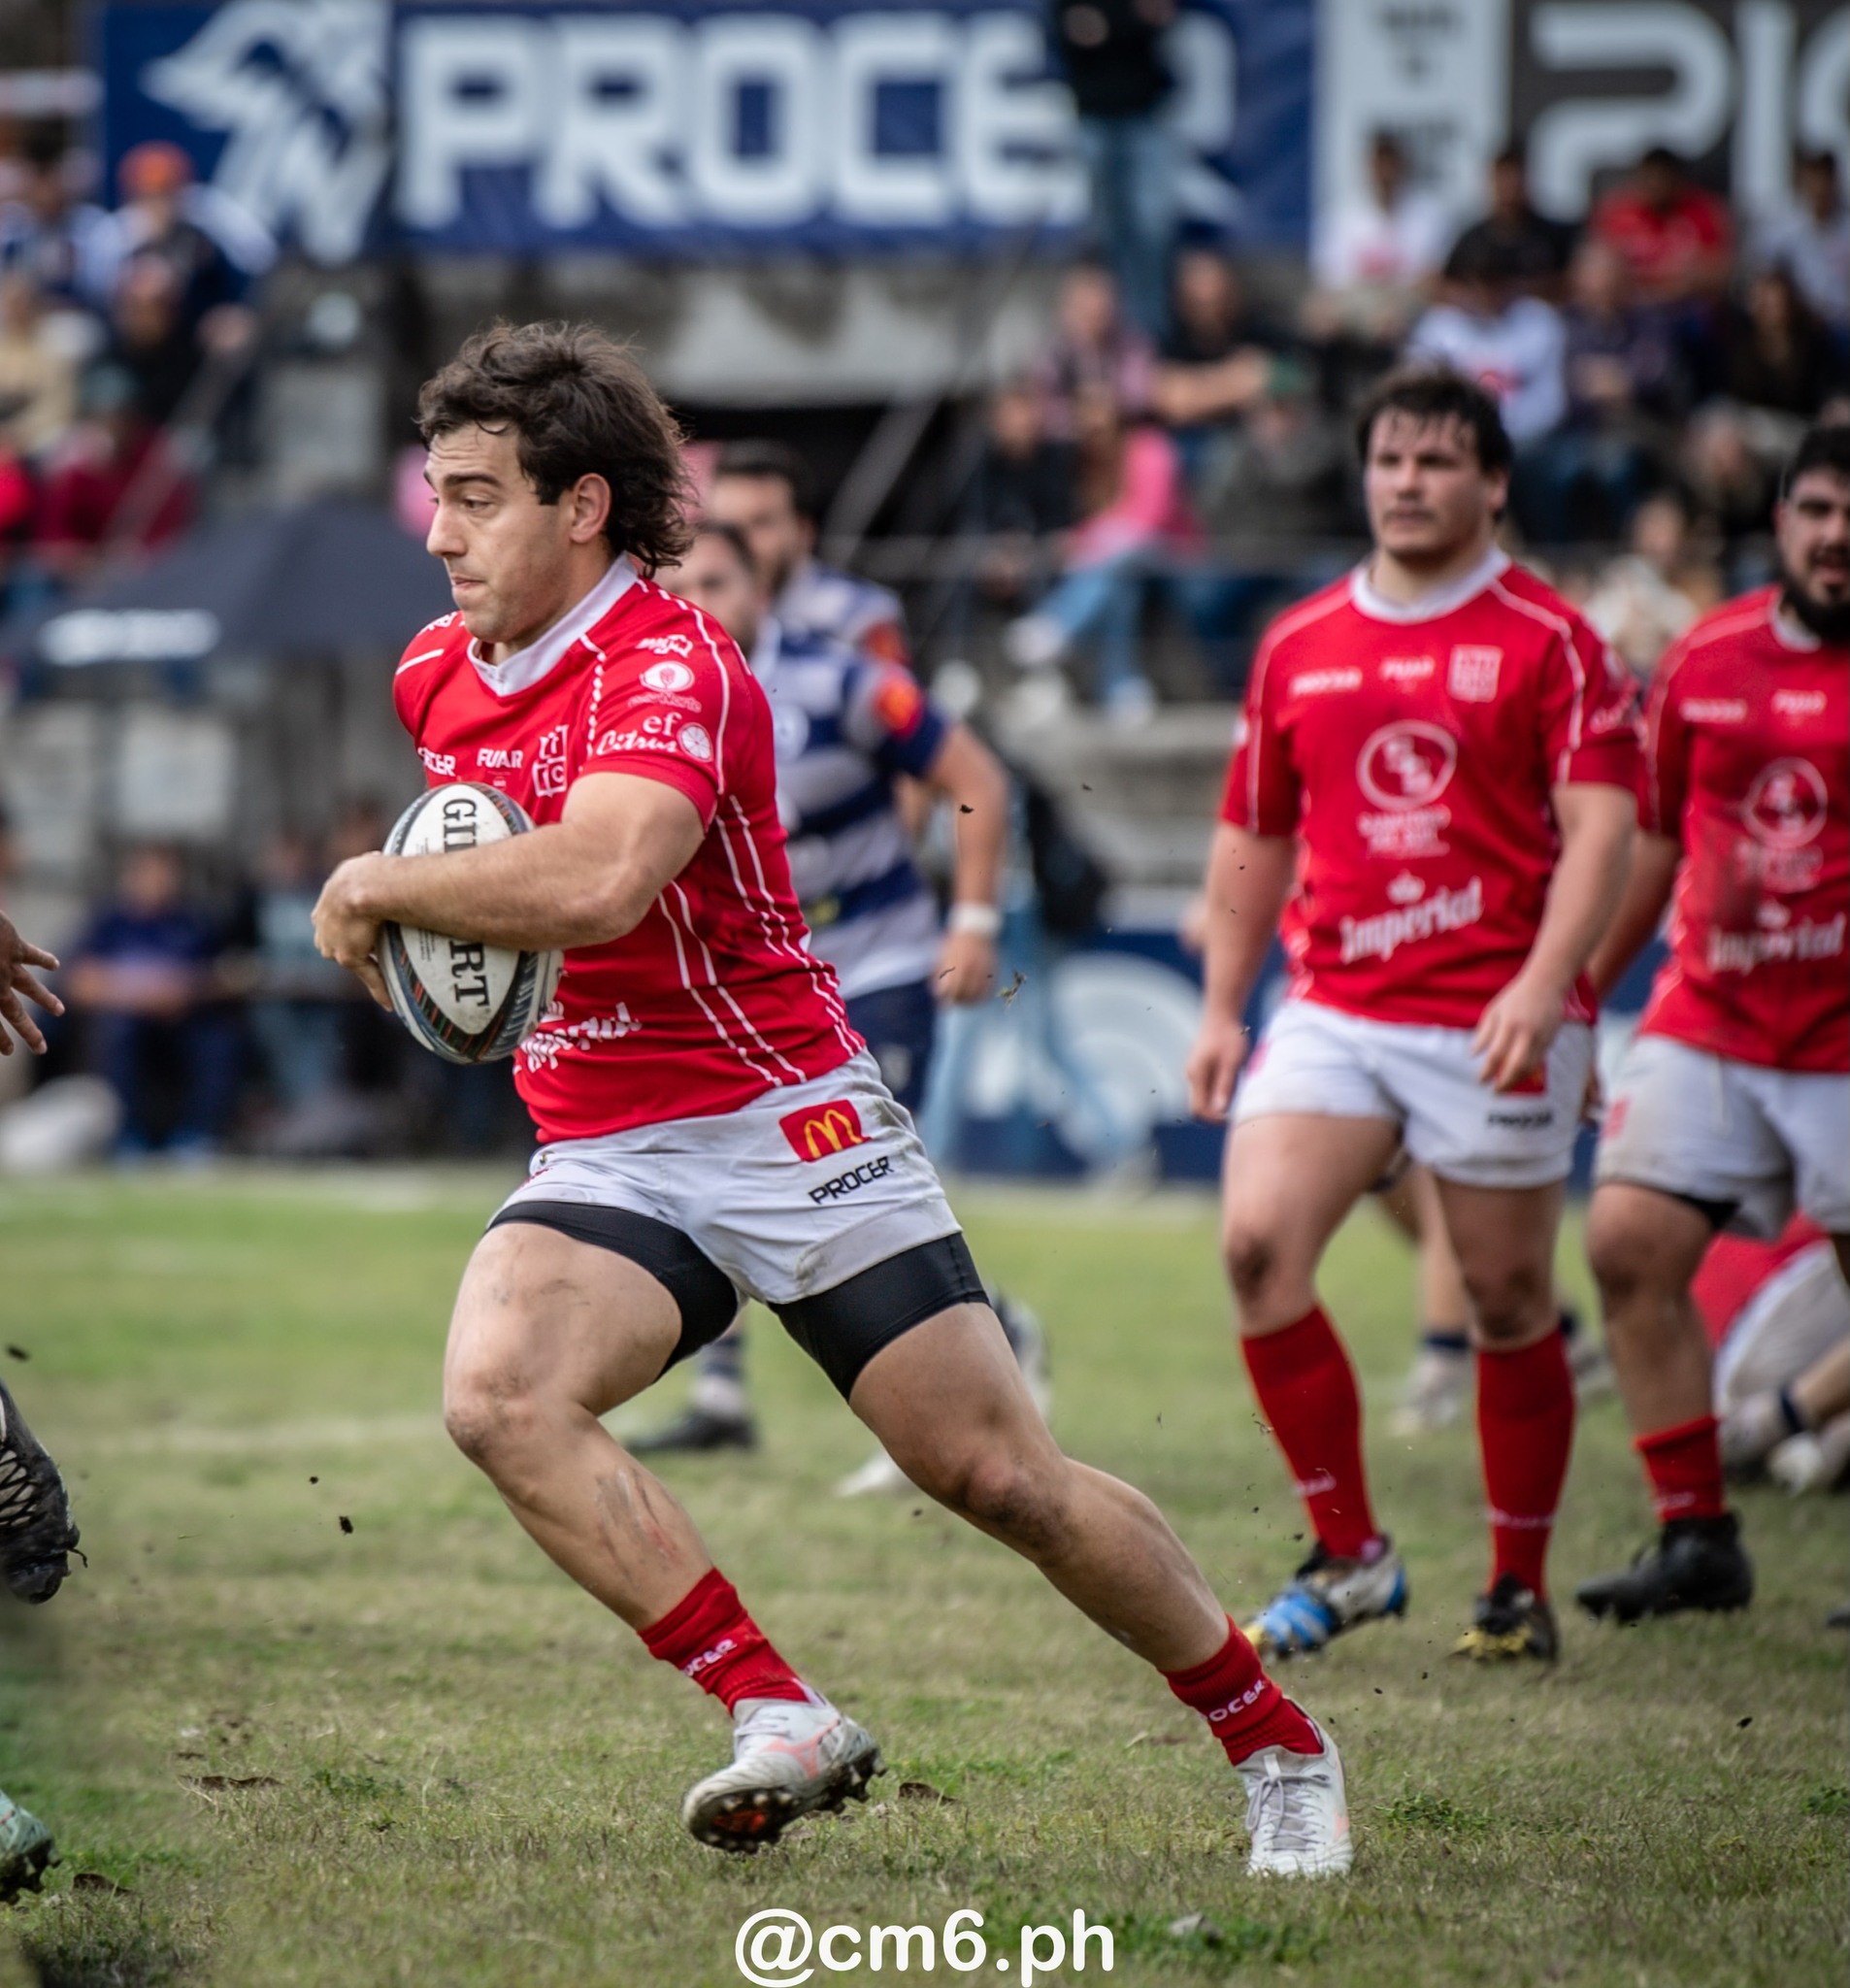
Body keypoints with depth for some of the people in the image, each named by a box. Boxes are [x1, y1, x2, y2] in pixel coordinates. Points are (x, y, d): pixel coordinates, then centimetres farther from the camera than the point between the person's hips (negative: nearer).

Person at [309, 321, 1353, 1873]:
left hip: (785, 1122, -6)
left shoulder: (673, 668, -18)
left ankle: (1280, 1748, 15)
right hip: (601, 1156, 6)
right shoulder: (437, 675, 8)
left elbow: (595, 881, -37)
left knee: (1002, 1477, -5)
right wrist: (417, 916, 16)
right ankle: (782, 1721, -23)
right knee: (498, 1397, -25)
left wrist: (377, 886, -24)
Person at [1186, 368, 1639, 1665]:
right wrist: (1222, 1010, 14)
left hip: (1496, 1028, -4)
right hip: (1334, 1008, 4)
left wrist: (1542, 986, -23)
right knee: (1258, 1241, -15)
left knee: (1510, 1300, 2)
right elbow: (1254, 839, 19)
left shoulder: (1551, 641, -2)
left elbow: (1602, 829, -10)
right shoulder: (1299, 646, 12)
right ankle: (1349, 1553, -4)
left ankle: (1521, 1590, 19)